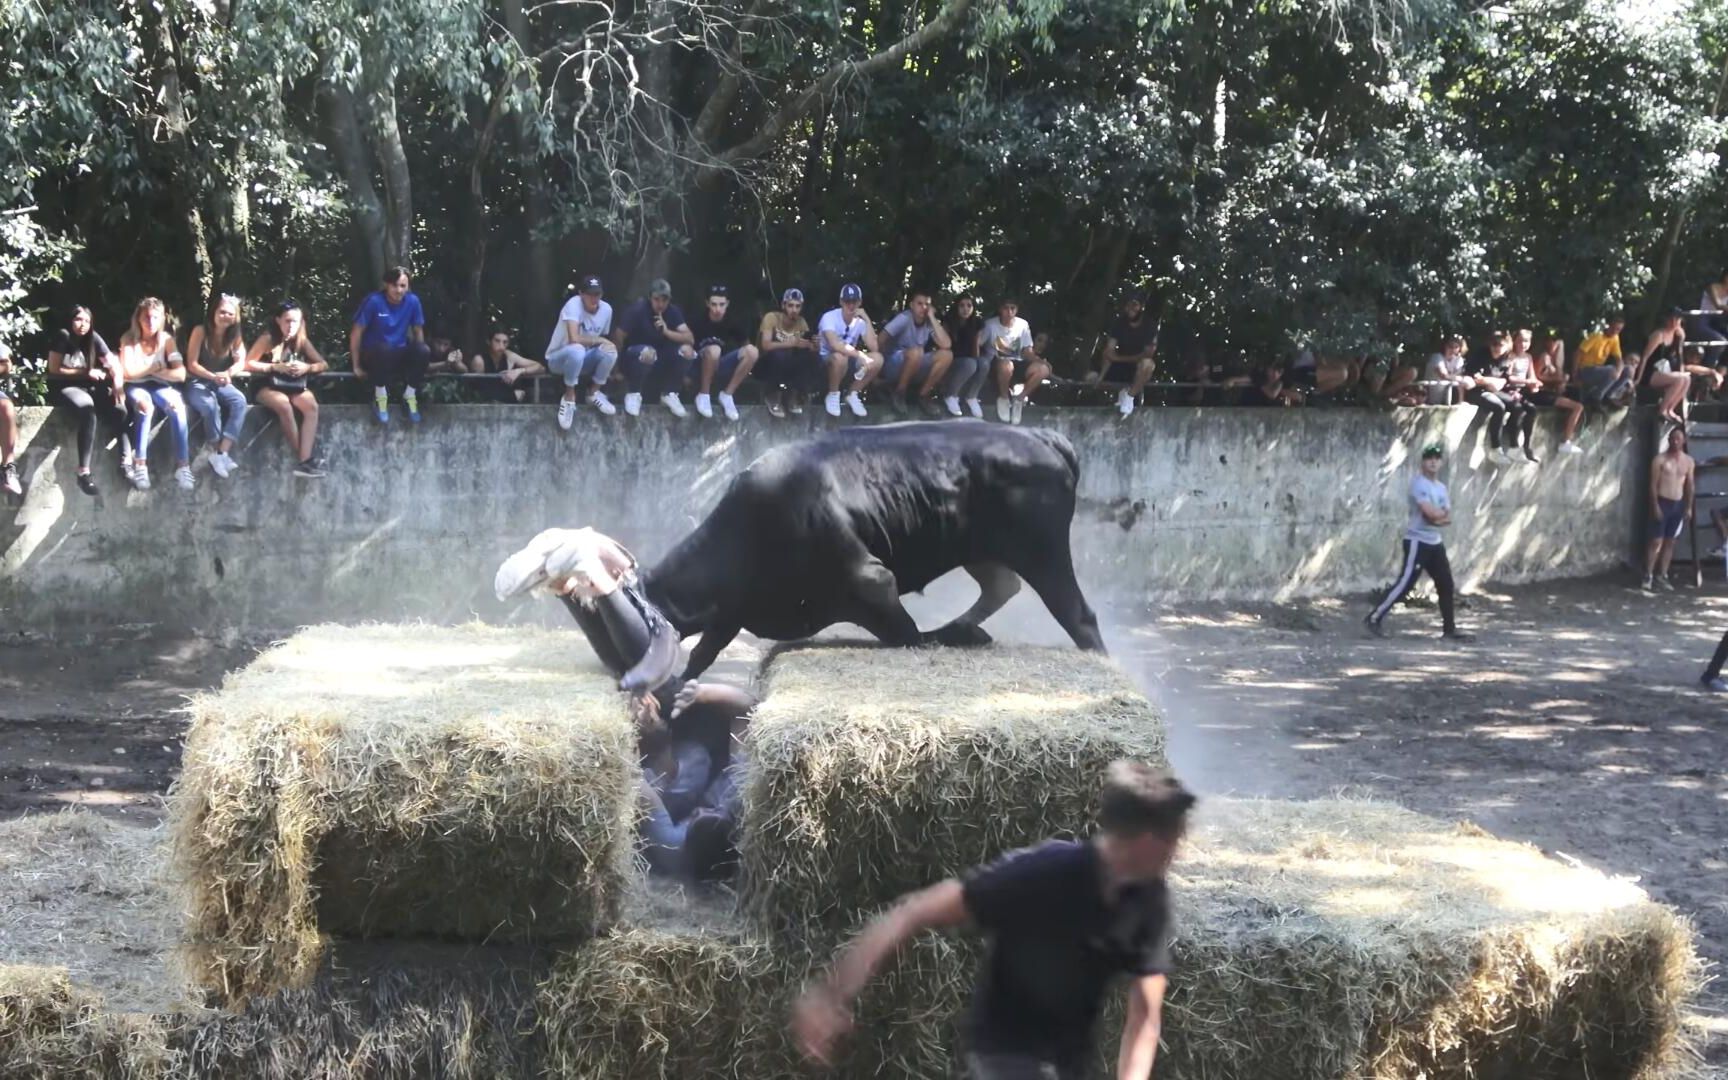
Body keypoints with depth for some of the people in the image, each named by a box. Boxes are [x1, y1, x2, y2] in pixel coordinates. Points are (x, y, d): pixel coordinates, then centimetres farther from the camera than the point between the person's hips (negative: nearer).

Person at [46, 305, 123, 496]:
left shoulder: (93, 338, 6)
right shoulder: (63, 336, -5)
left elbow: (113, 364, 0)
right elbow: (54, 369, -8)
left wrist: (117, 385, -19)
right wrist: (86, 373, -10)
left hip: (90, 387, 5)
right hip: (66, 388, -5)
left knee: (121, 409, -25)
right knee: (88, 410, -37)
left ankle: (128, 461, -30)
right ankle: (83, 472, -40)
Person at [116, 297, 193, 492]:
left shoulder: (167, 339, -1)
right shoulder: (129, 339, -5)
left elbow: (180, 374, -10)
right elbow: (128, 372, -15)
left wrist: (154, 372, -10)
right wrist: (155, 367, -7)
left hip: (159, 386, 2)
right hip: (136, 387, -2)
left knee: (177, 405, -32)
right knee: (145, 405, -37)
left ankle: (183, 465, -33)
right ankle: (140, 465, -36)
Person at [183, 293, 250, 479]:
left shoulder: (235, 335, 2)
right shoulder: (200, 332, -11)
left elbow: (241, 362, -7)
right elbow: (192, 365, -13)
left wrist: (228, 373, -29)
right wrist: (213, 376, -28)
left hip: (220, 383, 4)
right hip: (197, 383, -4)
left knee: (240, 401, -27)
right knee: (210, 405, -36)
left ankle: (222, 453, -31)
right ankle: (216, 453, -20)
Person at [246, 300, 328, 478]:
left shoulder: (302, 341, 3)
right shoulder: (268, 339, -8)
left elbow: (323, 364, 6)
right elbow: (248, 364, -10)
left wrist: (307, 367, -16)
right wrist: (276, 367, -19)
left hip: (295, 388, 4)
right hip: (269, 388, -4)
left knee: (311, 406, -28)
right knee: (284, 405, -36)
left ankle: (304, 461, -33)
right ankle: (303, 457, -25)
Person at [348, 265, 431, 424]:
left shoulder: (412, 301, -7)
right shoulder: (374, 301, -16)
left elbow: (418, 331, 5)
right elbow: (356, 332, -12)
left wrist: (418, 362, 1)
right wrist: (356, 366, -13)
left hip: (399, 355, 3)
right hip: (373, 355, -3)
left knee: (424, 350, -27)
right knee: (384, 349, -38)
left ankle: (410, 395, -8)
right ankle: (380, 397, -17)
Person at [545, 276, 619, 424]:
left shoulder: (606, 309, -7)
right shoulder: (574, 304, -26)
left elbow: (604, 339, 8)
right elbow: (574, 339, -38)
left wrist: (607, 367, -5)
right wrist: (600, 341, -25)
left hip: (582, 360, 6)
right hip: (558, 359, -5)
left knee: (610, 350, -22)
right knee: (577, 350, -38)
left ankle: (594, 393, 0)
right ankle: (569, 399, -20)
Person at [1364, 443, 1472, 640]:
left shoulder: (1441, 488, 14)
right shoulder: (1418, 483, -13)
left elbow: (1448, 518, 8)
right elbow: (1432, 513, -22)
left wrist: (1439, 517, -14)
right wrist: (1444, 512, -1)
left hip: (1435, 542, 8)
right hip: (1417, 541, -8)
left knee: (1446, 585, 7)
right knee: (1405, 584, -11)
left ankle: (1449, 629, 13)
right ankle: (1375, 618, -4)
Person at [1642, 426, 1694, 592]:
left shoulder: (1689, 461, 7)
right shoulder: (1660, 459, -6)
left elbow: (1690, 485, 11)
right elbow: (1653, 484, -8)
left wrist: (1689, 507, 5)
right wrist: (1655, 505, -14)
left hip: (1678, 504, 4)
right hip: (1662, 503, -4)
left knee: (1670, 542, 6)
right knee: (1656, 541, -7)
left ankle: (1662, 576, 12)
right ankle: (1648, 576, -4)